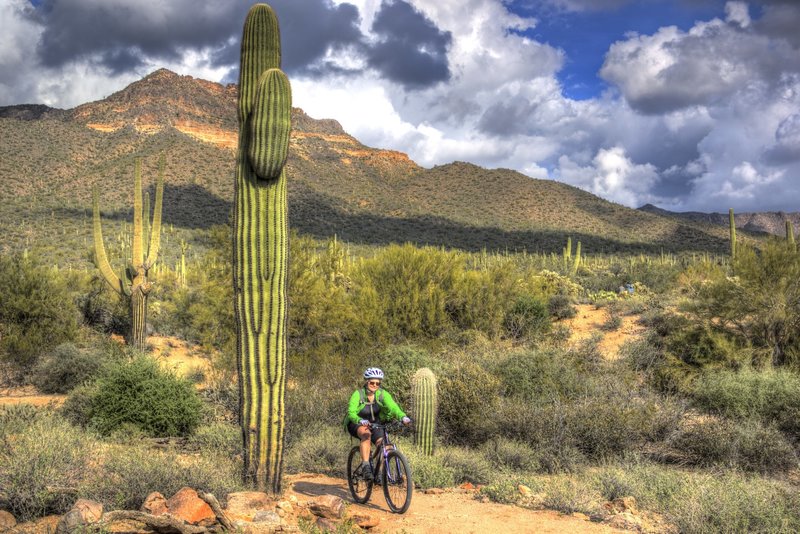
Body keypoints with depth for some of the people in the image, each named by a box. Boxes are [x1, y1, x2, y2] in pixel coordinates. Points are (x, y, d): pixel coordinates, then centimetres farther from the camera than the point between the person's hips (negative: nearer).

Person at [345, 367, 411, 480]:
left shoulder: (382, 394, -14)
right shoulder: (358, 394, -22)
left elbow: (393, 407, -29)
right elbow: (351, 412, -33)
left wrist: (403, 417, -50)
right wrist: (361, 421, -55)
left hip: (375, 424, 3)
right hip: (356, 425, -3)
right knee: (366, 434, -35)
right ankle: (365, 466, -35)